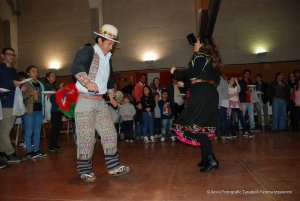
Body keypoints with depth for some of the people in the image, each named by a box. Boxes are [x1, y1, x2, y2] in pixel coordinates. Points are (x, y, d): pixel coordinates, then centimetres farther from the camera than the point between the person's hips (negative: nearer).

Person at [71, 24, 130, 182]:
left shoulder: (107, 58, 16)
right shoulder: (87, 51, -8)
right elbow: (76, 68, -28)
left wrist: (111, 96, 32)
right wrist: (87, 82, -45)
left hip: (100, 101, 8)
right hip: (85, 100, -7)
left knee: (110, 134, 8)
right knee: (86, 138, -3)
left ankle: (113, 167, 19)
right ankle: (85, 171, 14)